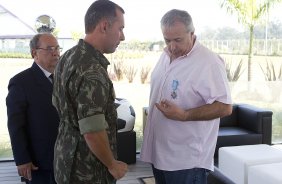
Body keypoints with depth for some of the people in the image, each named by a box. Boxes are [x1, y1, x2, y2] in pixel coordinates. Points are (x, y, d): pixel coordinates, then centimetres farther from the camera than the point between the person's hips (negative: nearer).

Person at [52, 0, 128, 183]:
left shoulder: (68, 57, 3)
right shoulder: (92, 71, -27)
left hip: (67, 157, 9)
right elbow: (93, 133, -29)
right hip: (87, 169, -8)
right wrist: (112, 165, -13)